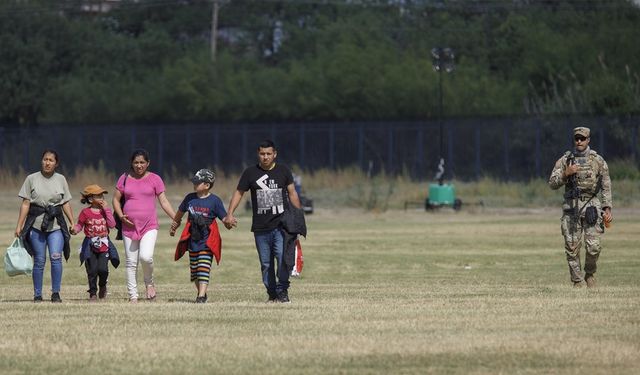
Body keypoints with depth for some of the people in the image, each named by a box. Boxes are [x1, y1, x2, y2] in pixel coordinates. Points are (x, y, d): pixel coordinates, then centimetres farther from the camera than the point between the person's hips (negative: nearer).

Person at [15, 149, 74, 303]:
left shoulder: (60, 179, 10)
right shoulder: (32, 179, 4)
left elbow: (66, 204, 12)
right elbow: (25, 203, 2)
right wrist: (19, 225, -2)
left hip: (56, 225, 1)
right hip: (36, 225, -1)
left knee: (56, 257, -13)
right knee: (39, 261, -1)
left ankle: (56, 293, -3)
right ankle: (37, 294, 9)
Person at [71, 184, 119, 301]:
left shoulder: (106, 211, 6)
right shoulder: (85, 212, 0)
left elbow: (112, 224, -6)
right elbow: (79, 225, 2)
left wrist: (106, 209, -7)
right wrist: (75, 230, -21)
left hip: (104, 245, 1)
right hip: (90, 245, -1)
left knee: (102, 269, -11)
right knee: (92, 270, -1)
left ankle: (102, 286, 19)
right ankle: (93, 293, 13)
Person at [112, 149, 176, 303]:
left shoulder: (155, 179, 2)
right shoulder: (125, 179, 6)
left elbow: (164, 201, 2)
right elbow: (116, 199, 11)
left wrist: (176, 219, -7)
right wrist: (121, 215, -7)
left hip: (149, 226, -2)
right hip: (129, 226, 2)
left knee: (146, 257, -21)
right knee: (131, 262, 4)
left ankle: (149, 283, 8)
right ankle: (133, 296, 12)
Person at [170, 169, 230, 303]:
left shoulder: (214, 201, -8)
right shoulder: (190, 198, 4)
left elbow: (225, 218, -8)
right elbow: (180, 213, 21)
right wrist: (174, 227, 34)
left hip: (207, 242, -5)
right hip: (193, 240, 5)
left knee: (203, 269, -12)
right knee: (194, 270, 12)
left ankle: (201, 296, -15)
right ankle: (201, 292, 29)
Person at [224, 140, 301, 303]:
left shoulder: (283, 171, 7)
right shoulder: (250, 173, 6)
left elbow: (292, 193, 11)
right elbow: (239, 192, 9)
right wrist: (230, 214, -3)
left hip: (281, 225, -1)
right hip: (260, 227, 1)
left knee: (283, 258, -16)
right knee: (266, 263, 4)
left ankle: (282, 291, -6)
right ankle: (272, 294, 13)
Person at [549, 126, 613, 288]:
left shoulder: (598, 161, 6)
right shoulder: (565, 160, 7)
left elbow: (606, 187, 7)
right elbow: (552, 184, 5)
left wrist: (607, 209, -1)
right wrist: (565, 174, -13)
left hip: (592, 206, -1)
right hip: (571, 206, 1)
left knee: (593, 246, -10)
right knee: (572, 247, -2)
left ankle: (590, 274, 15)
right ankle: (577, 281, 8)